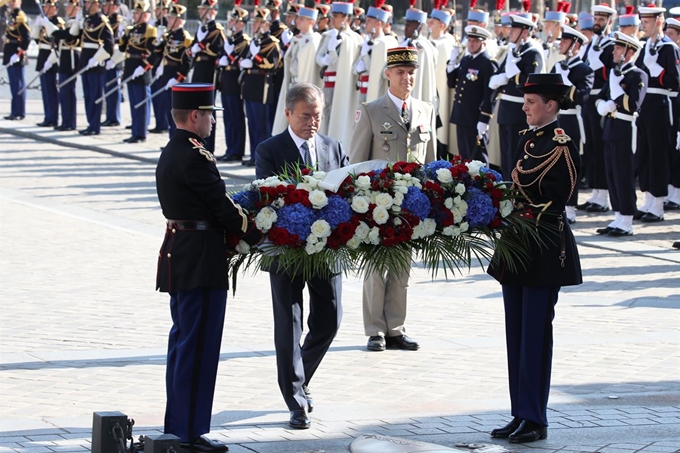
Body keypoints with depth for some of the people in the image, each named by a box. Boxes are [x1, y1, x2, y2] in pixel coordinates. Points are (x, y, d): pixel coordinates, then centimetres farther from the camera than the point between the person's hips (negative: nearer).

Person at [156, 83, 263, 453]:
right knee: (198, 344, -5)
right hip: (202, 261, -10)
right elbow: (222, 206, -15)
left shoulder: (170, 154, 13)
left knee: (183, 341, 16)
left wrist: (242, 230, 11)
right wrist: (257, 235, -3)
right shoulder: (194, 156, -17)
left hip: (178, 254, 10)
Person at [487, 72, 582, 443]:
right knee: (516, 333, 10)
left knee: (535, 333, -5)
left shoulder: (561, 146, -13)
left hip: (544, 247, -9)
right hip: (517, 246, 9)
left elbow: (553, 200, -19)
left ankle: (535, 420, 1)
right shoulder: (528, 139, 13)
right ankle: (521, 415, 17)